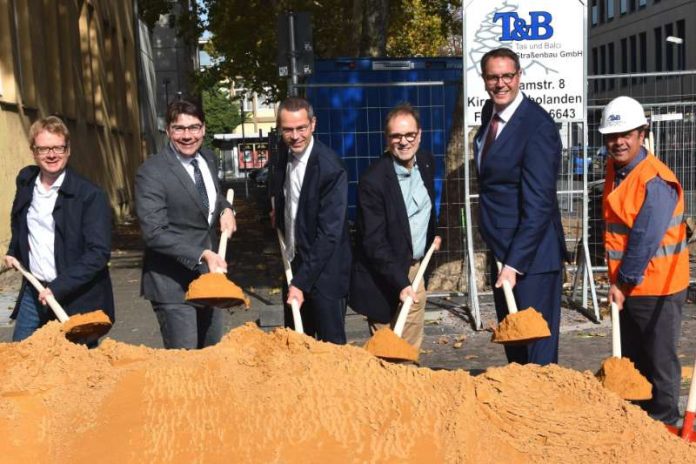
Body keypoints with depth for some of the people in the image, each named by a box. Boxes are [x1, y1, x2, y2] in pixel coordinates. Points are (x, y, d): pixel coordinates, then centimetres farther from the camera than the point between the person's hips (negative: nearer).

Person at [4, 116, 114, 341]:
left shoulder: (90, 195, -14)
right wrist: (14, 251, 16)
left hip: (76, 300, -5)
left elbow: (99, 253, -18)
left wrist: (58, 288, -21)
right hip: (33, 294, 5)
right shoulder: (25, 181, 6)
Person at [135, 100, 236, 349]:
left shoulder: (208, 159, 7)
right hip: (173, 284, -7)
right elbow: (155, 233, -20)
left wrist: (225, 208, 1)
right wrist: (202, 254, -27)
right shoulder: (151, 172, -15)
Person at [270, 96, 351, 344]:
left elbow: (329, 233, -24)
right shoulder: (284, 155, 1)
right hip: (293, 266, 7)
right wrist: (277, 212, 2)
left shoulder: (330, 168, -23)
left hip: (323, 270, -7)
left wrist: (302, 282, -25)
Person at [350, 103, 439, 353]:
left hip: (416, 268, 7)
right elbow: (374, 242, -23)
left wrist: (432, 236, 24)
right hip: (384, 279, -7)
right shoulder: (373, 180, -22)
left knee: (411, 347, 14)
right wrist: (401, 283, -28)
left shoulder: (426, 161, 0)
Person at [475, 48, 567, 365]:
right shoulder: (490, 112, 7)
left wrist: (514, 264, -26)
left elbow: (538, 205, -23)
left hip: (531, 255, -8)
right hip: (500, 251, 8)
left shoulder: (538, 126, -19)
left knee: (537, 350, 0)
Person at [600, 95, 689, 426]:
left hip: (657, 288, -8)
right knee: (630, 358, 17)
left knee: (659, 359, 5)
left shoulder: (656, 181, -20)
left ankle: (664, 421, 18)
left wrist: (624, 283, -17)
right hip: (625, 287, 8)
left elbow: (646, 239, -23)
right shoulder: (614, 170, 7)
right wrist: (618, 282, 13)